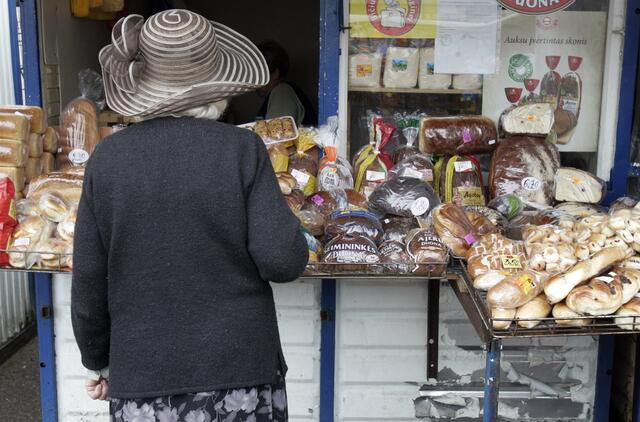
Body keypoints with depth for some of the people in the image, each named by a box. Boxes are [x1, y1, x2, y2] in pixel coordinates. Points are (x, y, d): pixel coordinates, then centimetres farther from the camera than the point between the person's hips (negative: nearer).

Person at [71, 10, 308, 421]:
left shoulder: (108, 158, -5)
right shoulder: (242, 149, -11)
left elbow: (89, 280, 0)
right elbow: (283, 261, -15)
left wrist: (98, 360, 14)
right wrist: (280, 212, 5)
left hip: (142, 377, 2)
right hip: (240, 371, -1)